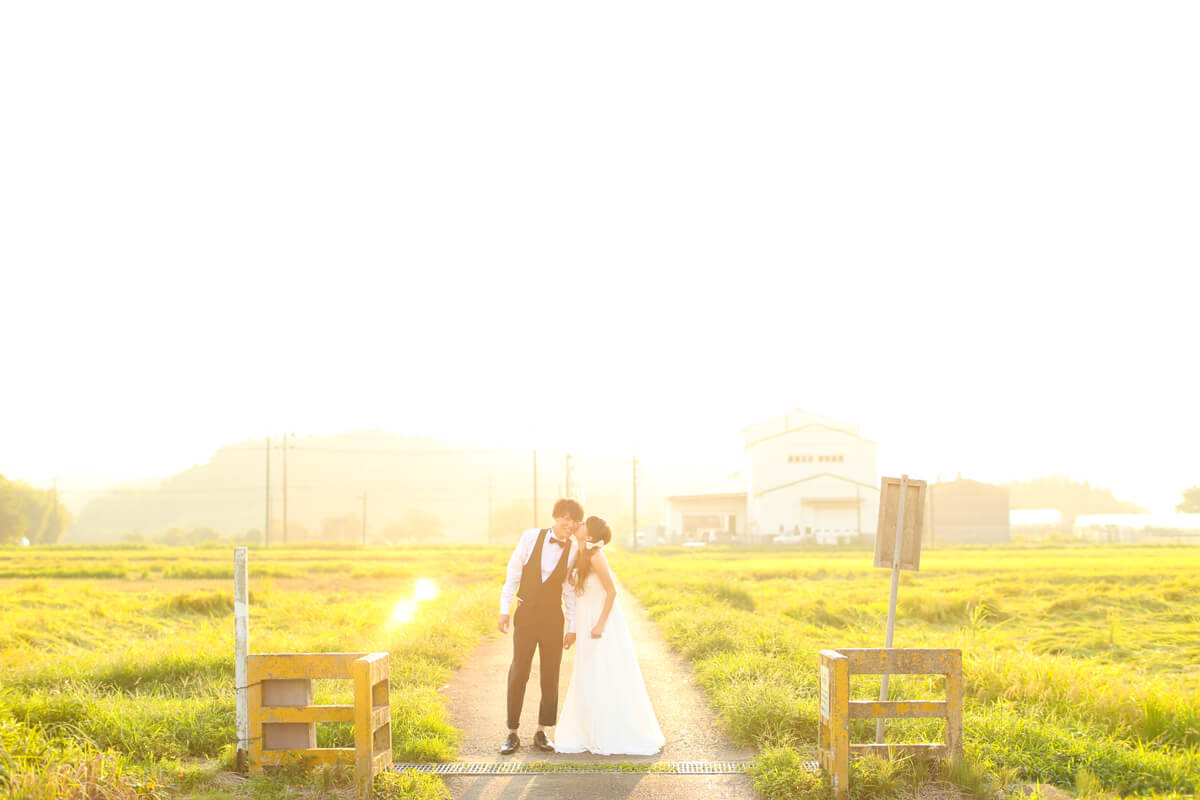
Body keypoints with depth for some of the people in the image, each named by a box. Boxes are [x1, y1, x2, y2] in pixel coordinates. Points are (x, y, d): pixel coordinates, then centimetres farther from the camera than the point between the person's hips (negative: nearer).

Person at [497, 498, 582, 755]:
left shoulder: (574, 551, -3)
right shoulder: (531, 537, -7)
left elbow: (571, 590, 4)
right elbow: (513, 572, -2)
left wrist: (572, 627, 4)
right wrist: (504, 609, -5)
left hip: (553, 618, 1)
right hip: (526, 615, -1)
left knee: (550, 676, 5)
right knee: (518, 673, 1)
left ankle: (542, 733, 17)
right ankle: (512, 733, 10)